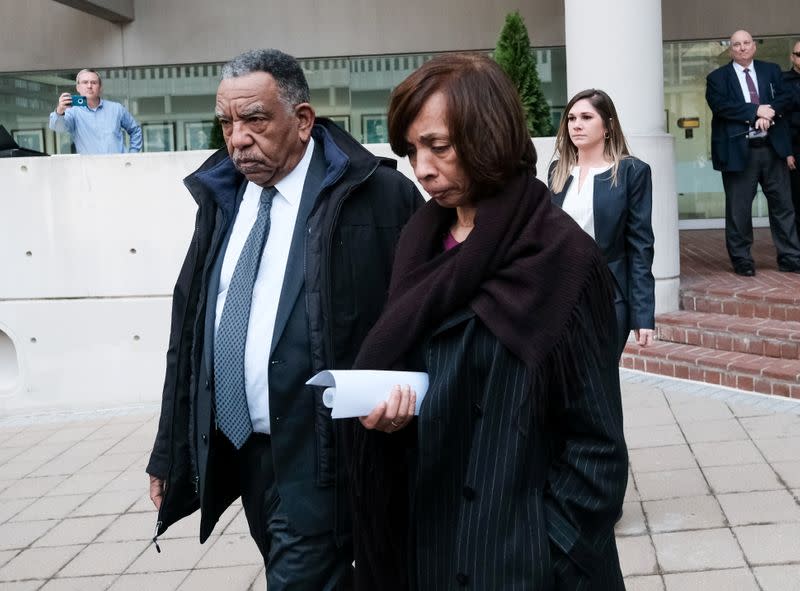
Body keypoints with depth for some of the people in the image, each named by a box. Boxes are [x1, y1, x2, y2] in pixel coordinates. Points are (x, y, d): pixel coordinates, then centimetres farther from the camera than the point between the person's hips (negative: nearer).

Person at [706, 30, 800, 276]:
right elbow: (721, 106, -12)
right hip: (738, 150, -3)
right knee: (738, 209, 0)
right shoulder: (717, 78, 4)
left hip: (772, 148, 3)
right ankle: (742, 260, 12)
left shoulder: (771, 71, 14)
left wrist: (768, 113, -16)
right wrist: (756, 110, -15)